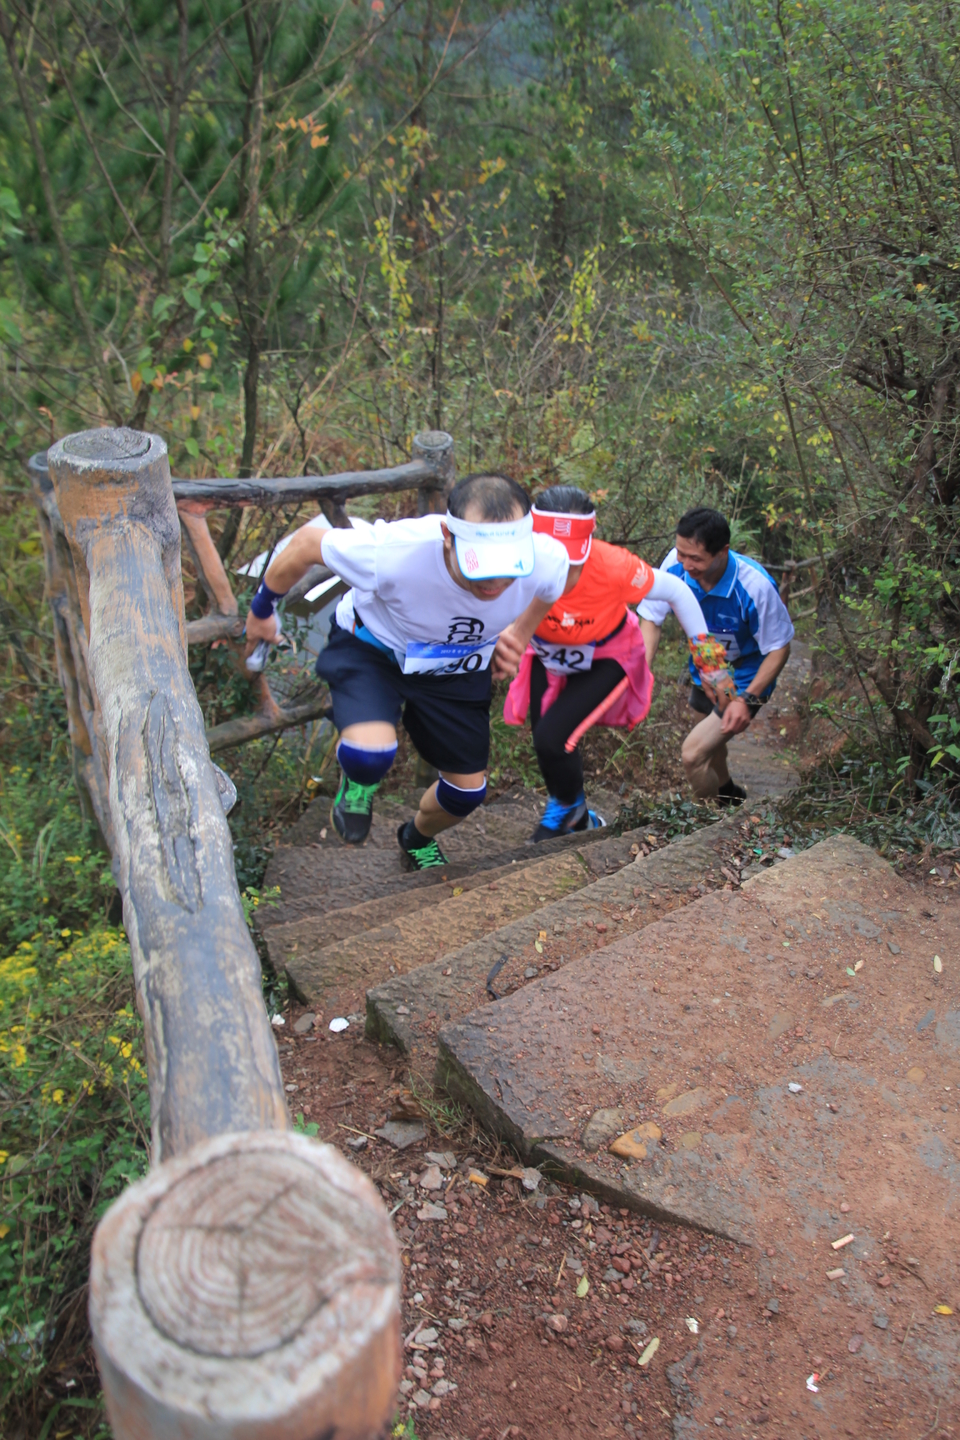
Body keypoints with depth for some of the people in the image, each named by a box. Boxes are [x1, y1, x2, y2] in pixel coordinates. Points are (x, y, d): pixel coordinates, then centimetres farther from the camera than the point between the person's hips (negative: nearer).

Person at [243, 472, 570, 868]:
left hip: (455, 667, 4)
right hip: (372, 647, -3)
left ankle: (418, 840, 47)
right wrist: (261, 610, -5)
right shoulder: (393, 553, -41)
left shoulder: (549, 563, -32)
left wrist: (519, 633, 3)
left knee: (468, 790, 9)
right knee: (370, 755, -31)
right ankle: (357, 783, 10)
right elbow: (307, 542, -20)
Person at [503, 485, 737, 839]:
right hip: (548, 653, 3)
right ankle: (580, 821, 43)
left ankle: (569, 808, 16)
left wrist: (709, 660, -15)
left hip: (605, 659, -3)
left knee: (552, 737, -19)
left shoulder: (612, 566, -36)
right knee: (545, 739, 13)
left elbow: (677, 592, -20)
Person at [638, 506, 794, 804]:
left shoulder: (755, 587, -35)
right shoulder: (676, 564, -24)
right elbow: (651, 618, -13)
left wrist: (747, 699, -33)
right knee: (710, 739, 28)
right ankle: (728, 794, 60)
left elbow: (779, 648, -22)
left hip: (744, 681, -6)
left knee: (693, 755, -16)